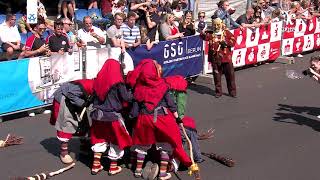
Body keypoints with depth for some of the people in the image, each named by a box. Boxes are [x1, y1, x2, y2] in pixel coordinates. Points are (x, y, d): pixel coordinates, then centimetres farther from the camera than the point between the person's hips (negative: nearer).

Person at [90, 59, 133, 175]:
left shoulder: (98, 79, 3)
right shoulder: (117, 82, -13)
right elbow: (126, 97, -9)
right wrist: (132, 94, 9)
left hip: (98, 114, 5)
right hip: (113, 115, -5)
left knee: (99, 139, 18)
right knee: (116, 140, 10)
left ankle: (96, 165, 19)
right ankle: (113, 167, 17)